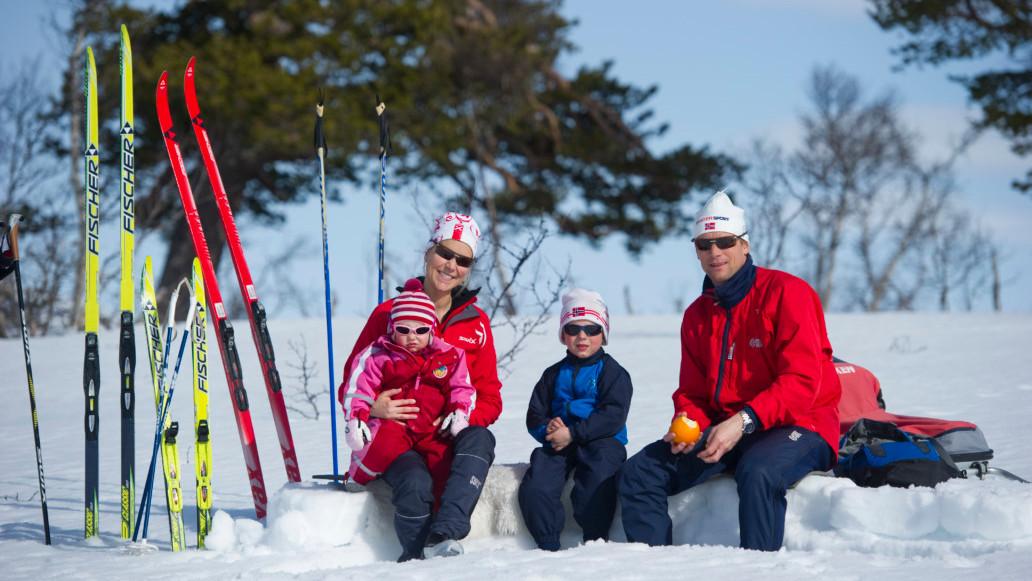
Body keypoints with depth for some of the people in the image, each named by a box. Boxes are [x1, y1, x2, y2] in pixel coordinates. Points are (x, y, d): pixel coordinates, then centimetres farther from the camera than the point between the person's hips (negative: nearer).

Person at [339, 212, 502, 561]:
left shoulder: (476, 322, 12)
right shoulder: (389, 313, 4)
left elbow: (490, 399, 10)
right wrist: (372, 407, -18)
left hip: (453, 438, 2)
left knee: (480, 439, -34)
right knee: (415, 483, -36)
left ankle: (443, 536, -47)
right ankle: (416, 559, -16)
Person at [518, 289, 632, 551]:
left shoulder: (612, 372, 5)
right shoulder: (554, 374, 20)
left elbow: (613, 415, -9)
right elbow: (535, 414, 17)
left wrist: (573, 433, -16)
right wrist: (547, 429, -9)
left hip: (601, 443, -4)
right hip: (558, 444, 4)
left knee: (595, 485, -34)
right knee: (534, 487, -22)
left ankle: (596, 540, -23)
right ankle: (548, 545, -17)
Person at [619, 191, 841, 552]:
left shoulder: (786, 293, -9)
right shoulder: (697, 315, 12)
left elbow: (802, 380, -17)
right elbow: (692, 391, 17)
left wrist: (744, 421, -26)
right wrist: (687, 424, -8)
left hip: (797, 425, -7)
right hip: (723, 427, 7)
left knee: (757, 473, -39)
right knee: (639, 474, -8)